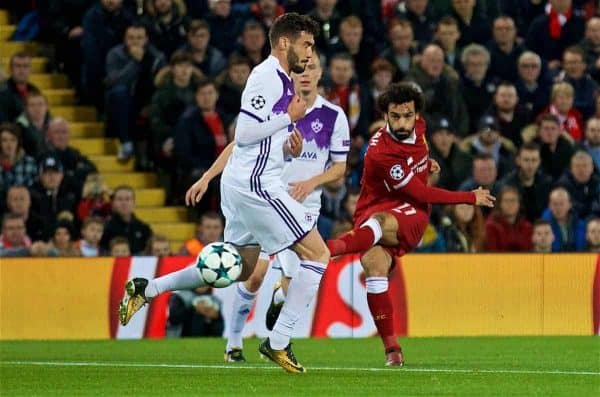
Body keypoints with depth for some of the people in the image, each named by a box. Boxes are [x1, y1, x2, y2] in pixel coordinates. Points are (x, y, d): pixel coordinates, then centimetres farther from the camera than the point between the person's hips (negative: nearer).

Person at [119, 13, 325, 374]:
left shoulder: (280, 80, 19)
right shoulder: (267, 76, -12)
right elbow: (244, 134, -19)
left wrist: (288, 148, 7)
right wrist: (290, 117, -13)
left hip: (242, 184, 10)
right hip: (256, 185, -10)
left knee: (240, 269, 19)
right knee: (318, 254, -10)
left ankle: (146, 289, 21)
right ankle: (278, 343, -9)